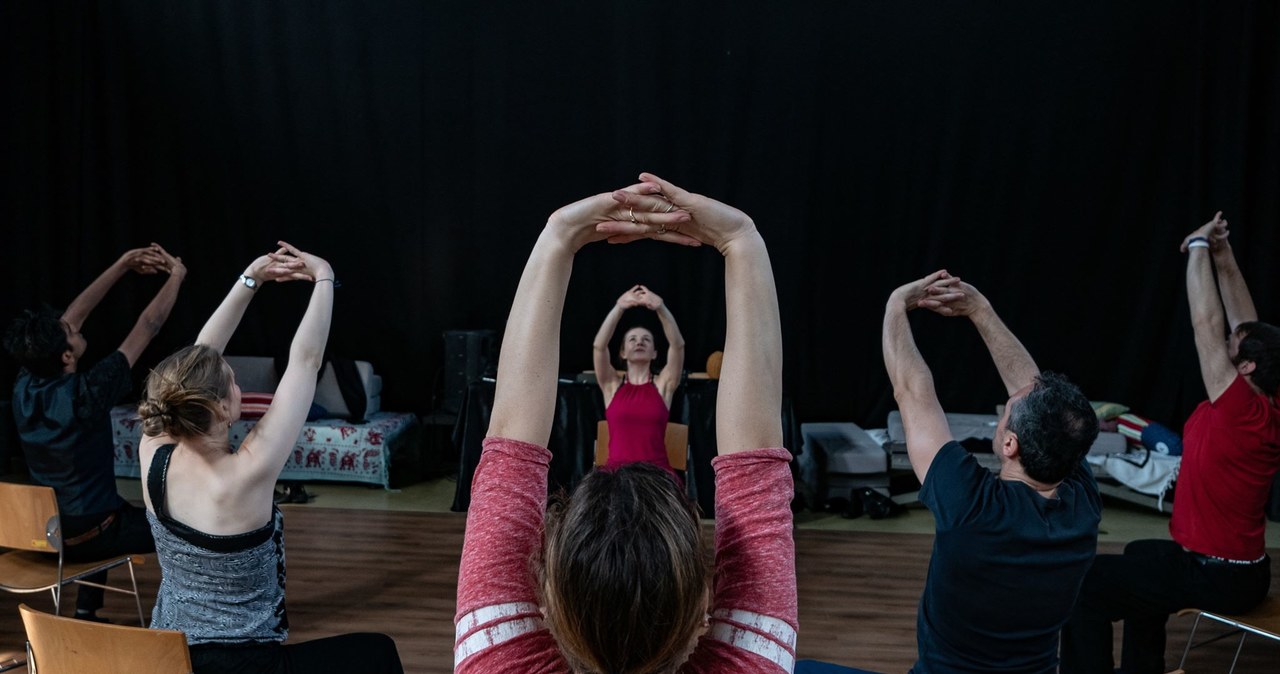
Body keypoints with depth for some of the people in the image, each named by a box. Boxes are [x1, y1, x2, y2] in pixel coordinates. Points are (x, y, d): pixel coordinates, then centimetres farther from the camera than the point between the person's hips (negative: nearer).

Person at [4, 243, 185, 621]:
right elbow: (147, 327, -20)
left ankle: (86, 614, 38)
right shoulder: (85, 394, -28)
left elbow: (74, 314, -1)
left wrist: (123, 265, 3)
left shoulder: (24, 386, -10)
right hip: (83, 536, -7)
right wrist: (176, 276, -6)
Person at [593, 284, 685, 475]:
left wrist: (661, 308, -24)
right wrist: (619, 308, -22)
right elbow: (599, 346, -6)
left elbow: (677, 345, -6)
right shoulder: (612, 385, 10)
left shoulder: (663, 384, 9)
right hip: (617, 470, 0)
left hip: (657, 471, 0)